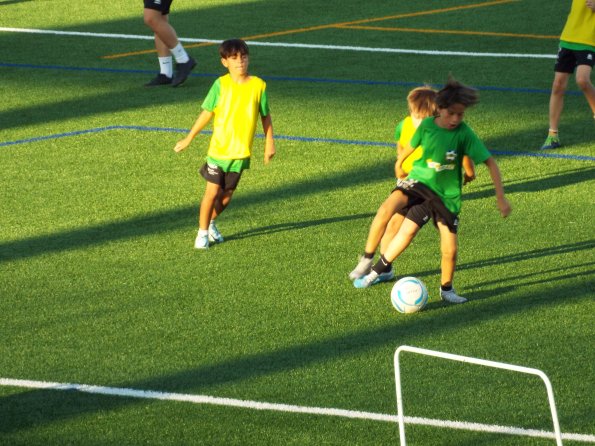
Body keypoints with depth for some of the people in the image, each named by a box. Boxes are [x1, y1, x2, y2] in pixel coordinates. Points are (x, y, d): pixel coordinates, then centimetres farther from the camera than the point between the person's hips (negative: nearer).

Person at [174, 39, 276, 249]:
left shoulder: (258, 85, -3)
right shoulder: (221, 85, -8)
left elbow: (265, 115, 8)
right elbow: (206, 113, 0)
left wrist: (269, 143, 10)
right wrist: (188, 139, 3)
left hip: (241, 152, 2)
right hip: (218, 150, -2)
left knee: (227, 195, 9)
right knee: (212, 191, -4)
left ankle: (211, 223, 34)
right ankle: (202, 232, 12)